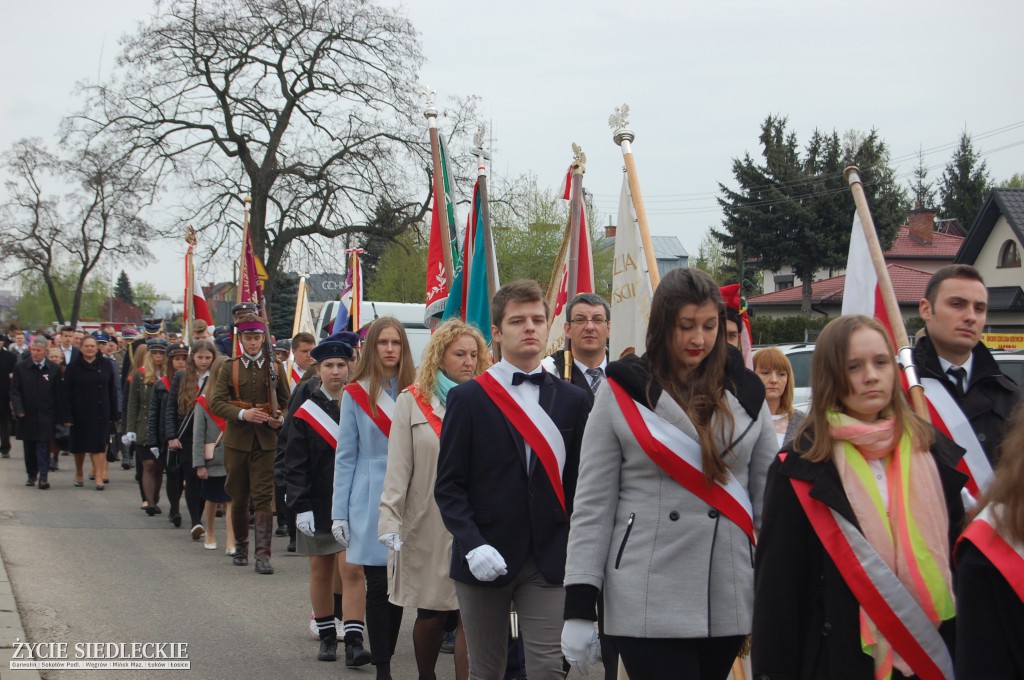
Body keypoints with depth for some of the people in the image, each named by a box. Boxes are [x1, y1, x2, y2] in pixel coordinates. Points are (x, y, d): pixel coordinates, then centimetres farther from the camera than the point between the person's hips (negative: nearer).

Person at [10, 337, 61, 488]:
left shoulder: (54, 369, -1)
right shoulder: (20, 367, 0)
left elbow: (58, 394, 2)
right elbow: (15, 391, 0)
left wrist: (56, 416, -2)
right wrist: (19, 410, -12)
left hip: (45, 417, -2)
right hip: (26, 415, 2)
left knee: (43, 446, -6)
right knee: (29, 447, 9)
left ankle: (43, 476, -7)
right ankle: (31, 474, 22)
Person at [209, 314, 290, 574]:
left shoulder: (275, 367, 7)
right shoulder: (230, 368, 5)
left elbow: (286, 402, 14)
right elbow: (216, 402, -3)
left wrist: (280, 420, -7)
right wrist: (242, 414, -18)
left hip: (266, 441, -1)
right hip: (237, 440, 1)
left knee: (264, 499, -7)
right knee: (238, 498, 10)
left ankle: (263, 555, -9)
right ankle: (241, 546, 30)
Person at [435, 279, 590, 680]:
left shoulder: (572, 400, 9)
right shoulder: (469, 398, 1)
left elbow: (578, 482, 9)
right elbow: (449, 485, -3)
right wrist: (472, 544, -16)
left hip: (549, 560, 1)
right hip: (485, 560, -1)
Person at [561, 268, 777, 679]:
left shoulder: (745, 395, 8)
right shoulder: (622, 395, 0)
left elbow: (769, 496, 11)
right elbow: (592, 506, -1)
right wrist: (579, 607, -6)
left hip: (729, 601, 3)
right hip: (647, 606, -3)